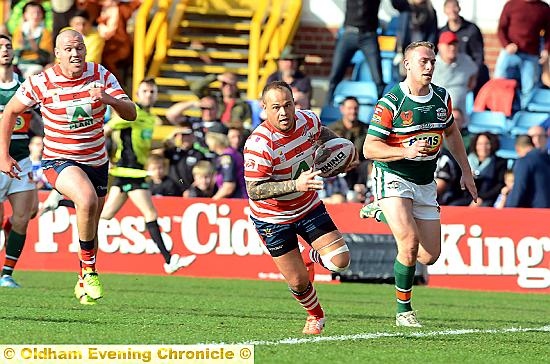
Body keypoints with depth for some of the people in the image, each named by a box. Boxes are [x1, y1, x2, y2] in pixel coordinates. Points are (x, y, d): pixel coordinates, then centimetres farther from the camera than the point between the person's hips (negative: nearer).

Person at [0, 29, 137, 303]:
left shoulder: (101, 76, -6)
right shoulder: (41, 82, -12)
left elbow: (131, 113, -11)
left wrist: (109, 99, -32)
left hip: (96, 161, 4)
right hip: (59, 160, -4)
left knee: (91, 226, 14)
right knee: (87, 199, -33)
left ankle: (84, 282, 36)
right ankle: (88, 268, -18)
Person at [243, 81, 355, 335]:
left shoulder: (308, 121, -12)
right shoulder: (259, 145, -31)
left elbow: (323, 133, 15)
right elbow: (254, 190, -33)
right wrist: (295, 184, -42)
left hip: (308, 207, 4)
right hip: (272, 218, -4)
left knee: (340, 261, -11)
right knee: (298, 282, -2)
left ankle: (316, 256, 26)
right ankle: (315, 316, 32)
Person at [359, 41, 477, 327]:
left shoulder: (441, 97, 2)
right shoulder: (391, 102, -16)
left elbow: (451, 132, 20)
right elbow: (369, 148, -15)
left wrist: (466, 171, 17)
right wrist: (406, 151, -29)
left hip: (425, 183, 6)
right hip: (393, 178, -6)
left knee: (430, 256, 5)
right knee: (410, 244, -23)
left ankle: (381, 214, 29)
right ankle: (403, 311, -4)